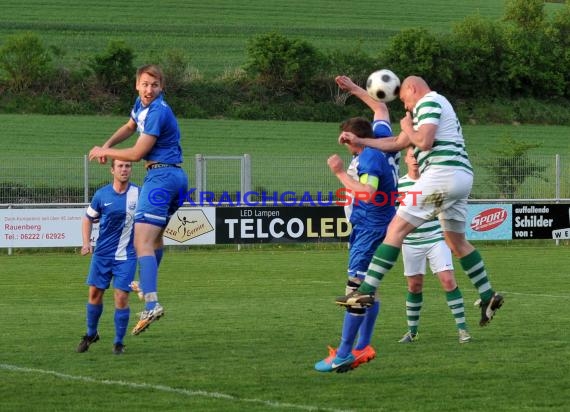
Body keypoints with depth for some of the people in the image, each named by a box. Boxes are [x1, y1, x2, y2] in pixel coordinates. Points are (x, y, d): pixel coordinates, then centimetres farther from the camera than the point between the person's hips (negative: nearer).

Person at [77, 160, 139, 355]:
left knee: (121, 297, -7)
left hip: (126, 256, -2)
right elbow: (88, 219, 12)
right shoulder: (102, 195, -2)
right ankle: (91, 334, 29)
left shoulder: (138, 194, -5)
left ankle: (119, 342, 7)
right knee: (95, 293, 7)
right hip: (102, 253, 2)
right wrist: (86, 242, -1)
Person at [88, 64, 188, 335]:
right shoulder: (141, 104, 11)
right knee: (156, 234, 28)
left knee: (142, 241, -18)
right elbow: (130, 127, 33)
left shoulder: (158, 112, -18)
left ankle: (151, 304, -32)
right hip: (177, 177, 10)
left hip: (160, 175, -10)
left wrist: (103, 152, -1)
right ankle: (147, 286, 47)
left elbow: (136, 153, -15)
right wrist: (107, 145, 16)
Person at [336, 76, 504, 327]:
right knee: (456, 240, 19)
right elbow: (397, 143, 31)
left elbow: (424, 142, -17)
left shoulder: (430, 102, -2)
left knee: (397, 229, -10)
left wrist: (407, 128, 3)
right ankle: (488, 296, 17)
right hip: (462, 177, 10)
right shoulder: (431, 106, 29)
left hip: (442, 172, -10)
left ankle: (366, 291, -16)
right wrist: (359, 141, 27)